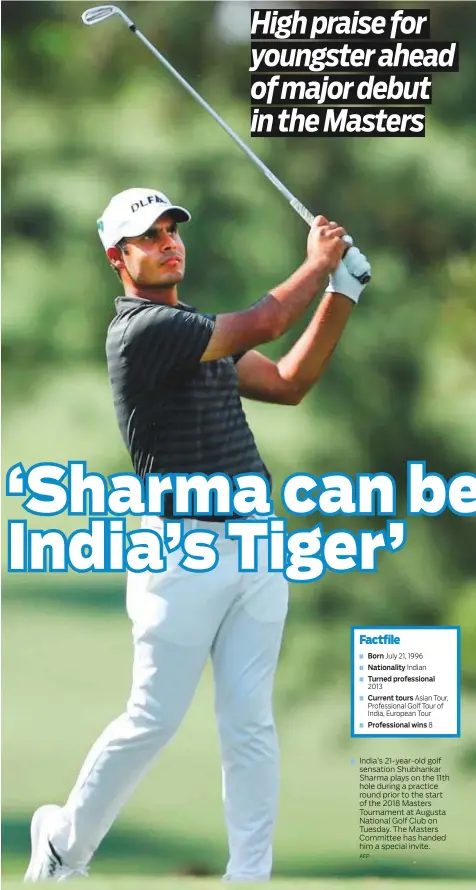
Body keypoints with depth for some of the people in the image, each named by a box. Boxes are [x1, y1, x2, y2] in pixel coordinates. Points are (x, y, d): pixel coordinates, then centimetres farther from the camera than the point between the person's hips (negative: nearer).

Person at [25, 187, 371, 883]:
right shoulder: (141, 330, -12)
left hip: (257, 548, 8)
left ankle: (250, 875, 6)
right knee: (154, 721, -1)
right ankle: (65, 842, 19)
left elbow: (288, 383, 14)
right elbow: (261, 325, -16)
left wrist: (342, 292, 7)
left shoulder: (201, 333, 17)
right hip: (187, 553, -7)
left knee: (250, 723, 3)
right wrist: (318, 262, -1)